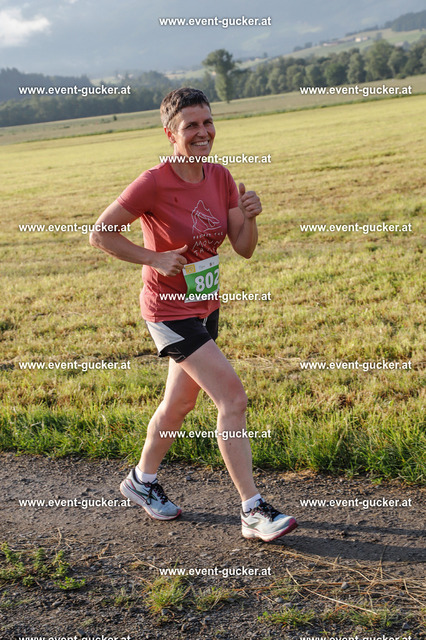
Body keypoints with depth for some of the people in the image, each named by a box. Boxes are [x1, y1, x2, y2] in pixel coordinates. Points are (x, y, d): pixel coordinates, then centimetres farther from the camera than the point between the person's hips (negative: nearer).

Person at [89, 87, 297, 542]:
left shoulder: (220, 177, -1)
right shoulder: (154, 183, -20)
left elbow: (244, 249, 1)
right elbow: (100, 234, -16)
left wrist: (249, 217, -19)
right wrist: (155, 259, -21)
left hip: (206, 305, 7)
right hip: (169, 311, -7)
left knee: (180, 403, 20)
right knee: (232, 398, -14)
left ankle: (142, 480, 42)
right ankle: (253, 511, -4)